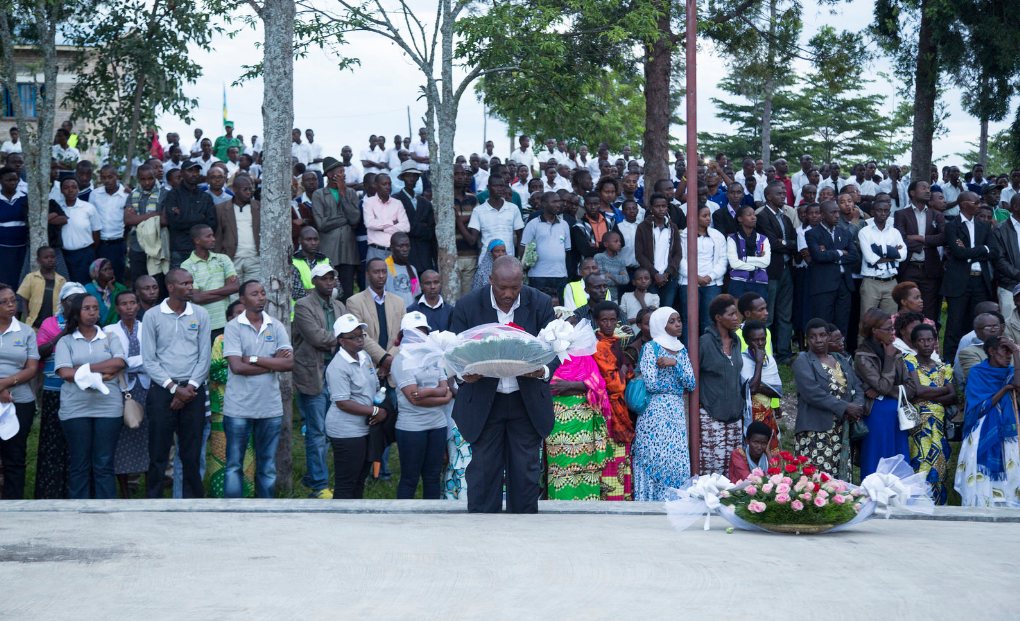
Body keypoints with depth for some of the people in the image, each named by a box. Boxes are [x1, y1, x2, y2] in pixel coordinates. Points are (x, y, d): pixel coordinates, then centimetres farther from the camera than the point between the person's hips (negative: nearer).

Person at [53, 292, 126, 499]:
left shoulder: (110, 337, 13)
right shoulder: (65, 342, 9)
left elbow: (119, 362, -5)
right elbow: (64, 372, -5)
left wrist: (84, 369, -8)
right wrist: (101, 375, -10)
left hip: (108, 406, 1)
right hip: (75, 409, -1)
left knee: (104, 464, -1)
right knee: (79, 465, 1)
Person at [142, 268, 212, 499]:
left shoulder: (200, 315, 8)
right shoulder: (153, 316, 1)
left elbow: (204, 357, 6)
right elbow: (149, 360, -2)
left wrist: (189, 388, -6)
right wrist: (174, 388, -10)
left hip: (194, 392, 2)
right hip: (162, 391, -2)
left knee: (192, 455, 4)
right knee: (158, 455, -1)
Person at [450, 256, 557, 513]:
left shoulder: (541, 304, -4)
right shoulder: (468, 305, -6)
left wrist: (543, 370, -27)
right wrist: (465, 373, -25)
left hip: (528, 402, 1)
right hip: (483, 402, -1)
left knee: (526, 470, 7)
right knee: (483, 470, 3)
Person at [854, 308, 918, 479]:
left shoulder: (895, 352, 10)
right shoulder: (863, 356, -9)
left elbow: (911, 386, 2)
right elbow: (884, 386, -18)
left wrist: (881, 392, -11)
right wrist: (889, 358, -8)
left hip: (897, 414, 6)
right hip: (877, 415, -6)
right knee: (878, 465, 0)